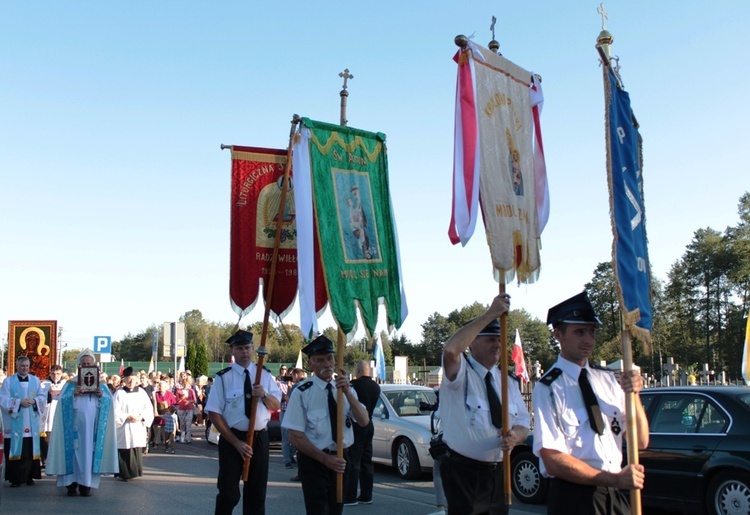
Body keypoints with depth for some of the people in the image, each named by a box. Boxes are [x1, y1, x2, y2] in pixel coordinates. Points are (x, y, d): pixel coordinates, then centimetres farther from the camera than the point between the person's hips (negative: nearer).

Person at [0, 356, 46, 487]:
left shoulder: (35, 380, 11)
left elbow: (43, 397, 9)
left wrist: (34, 401, -11)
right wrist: (19, 402, -16)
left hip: (31, 423, 3)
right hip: (15, 424, -2)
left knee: (30, 450, 3)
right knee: (15, 450, -4)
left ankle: (29, 476, 12)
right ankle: (15, 478, 2)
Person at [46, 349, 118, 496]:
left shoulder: (100, 384, 13)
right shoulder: (71, 383, 8)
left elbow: (110, 402, 6)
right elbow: (62, 400, -2)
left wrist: (101, 395, -13)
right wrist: (73, 394, -19)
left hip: (92, 424, 1)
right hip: (75, 424, -1)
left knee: (90, 451, 0)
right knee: (74, 450, -3)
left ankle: (86, 484, 4)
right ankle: (71, 484, 2)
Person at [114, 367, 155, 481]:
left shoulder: (141, 392, 7)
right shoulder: (119, 393, -3)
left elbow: (149, 408, 6)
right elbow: (115, 412, -7)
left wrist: (141, 417, -10)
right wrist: (127, 416, -16)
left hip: (138, 428, 3)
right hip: (124, 429, -3)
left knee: (137, 451, 5)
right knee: (125, 453, -3)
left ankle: (135, 472, 16)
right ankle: (124, 474, 7)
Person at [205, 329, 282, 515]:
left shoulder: (265, 374, 3)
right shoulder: (223, 377, -9)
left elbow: (276, 406, 5)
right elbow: (214, 414, -11)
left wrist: (264, 395, -18)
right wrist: (236, 442, -15)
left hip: (260, 438, 3)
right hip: (232, 439, -3)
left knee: (257, 492, 12)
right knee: (228, 493, 2)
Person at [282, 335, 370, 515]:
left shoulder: (345, 388, 4)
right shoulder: (302, 393, -13)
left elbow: (364, 422, -9)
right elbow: (295, 436, -15)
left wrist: (347, 392, -21)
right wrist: (325, 458, -20)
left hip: (340, 459, 5)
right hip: (313, 460, -5)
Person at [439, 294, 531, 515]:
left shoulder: (507, 380, 11)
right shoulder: (461, 372, -9)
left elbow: (522, 423, 9)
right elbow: (451, 349, -32)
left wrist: (515, 436, -16)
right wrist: (490, 313, -31)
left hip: (498, 472, 6)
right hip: (463, 472, -6)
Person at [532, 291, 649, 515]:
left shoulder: (607, 379, 4)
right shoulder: (548, 388, -14)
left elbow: (641, 442, 3)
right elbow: (554, 461, -16)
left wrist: (634, 395, -11)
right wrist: (615, 479, -18)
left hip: (616, 495, 5)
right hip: (573, 496, -5)